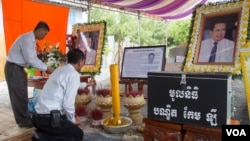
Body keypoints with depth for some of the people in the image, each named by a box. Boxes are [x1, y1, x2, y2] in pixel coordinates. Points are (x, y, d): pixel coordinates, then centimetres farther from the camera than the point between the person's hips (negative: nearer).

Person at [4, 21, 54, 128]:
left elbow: (34, 58, 13)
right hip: (13, 68, -10)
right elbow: (30, 60, -25)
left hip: (19, 68, 10)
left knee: (22, 94, 13)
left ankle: (24, 118, 23)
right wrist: (46, 68, -18)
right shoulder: (27, 39, -21)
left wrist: (45, 67, 3)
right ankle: (23, 121, 6)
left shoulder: (32, 40, 9)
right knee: (18, 95, -3)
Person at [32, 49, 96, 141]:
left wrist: (86, 84, 53)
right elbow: (68, 104, -17)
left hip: (38, 117, 9)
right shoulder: (74, 75, -12)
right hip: (49, 119, -8)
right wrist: (72, 120, 3)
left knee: (70, 127, 29)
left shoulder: (60, 70, 14)